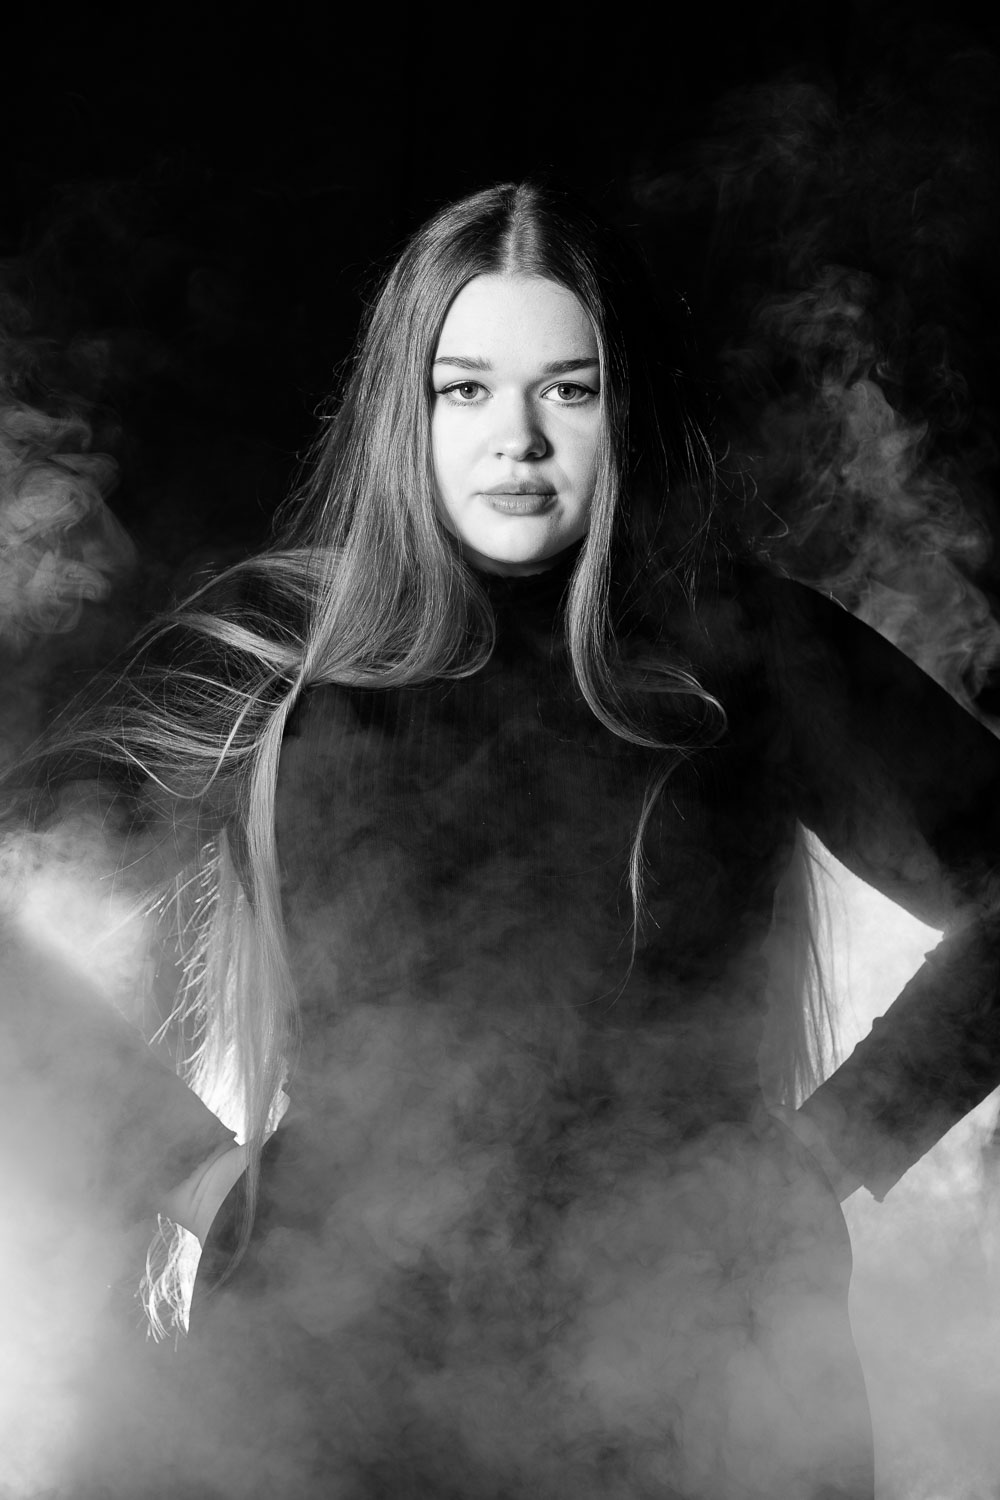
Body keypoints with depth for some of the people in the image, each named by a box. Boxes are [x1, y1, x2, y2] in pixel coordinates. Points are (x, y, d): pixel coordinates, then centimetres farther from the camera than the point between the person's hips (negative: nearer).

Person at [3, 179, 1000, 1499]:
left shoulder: (748, 651, -1)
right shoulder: (267, 647, 0)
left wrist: (836, 1143, -1)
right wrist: (184, 1167, 0)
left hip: (693, 1385, 0)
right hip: (333, 1369, 1)